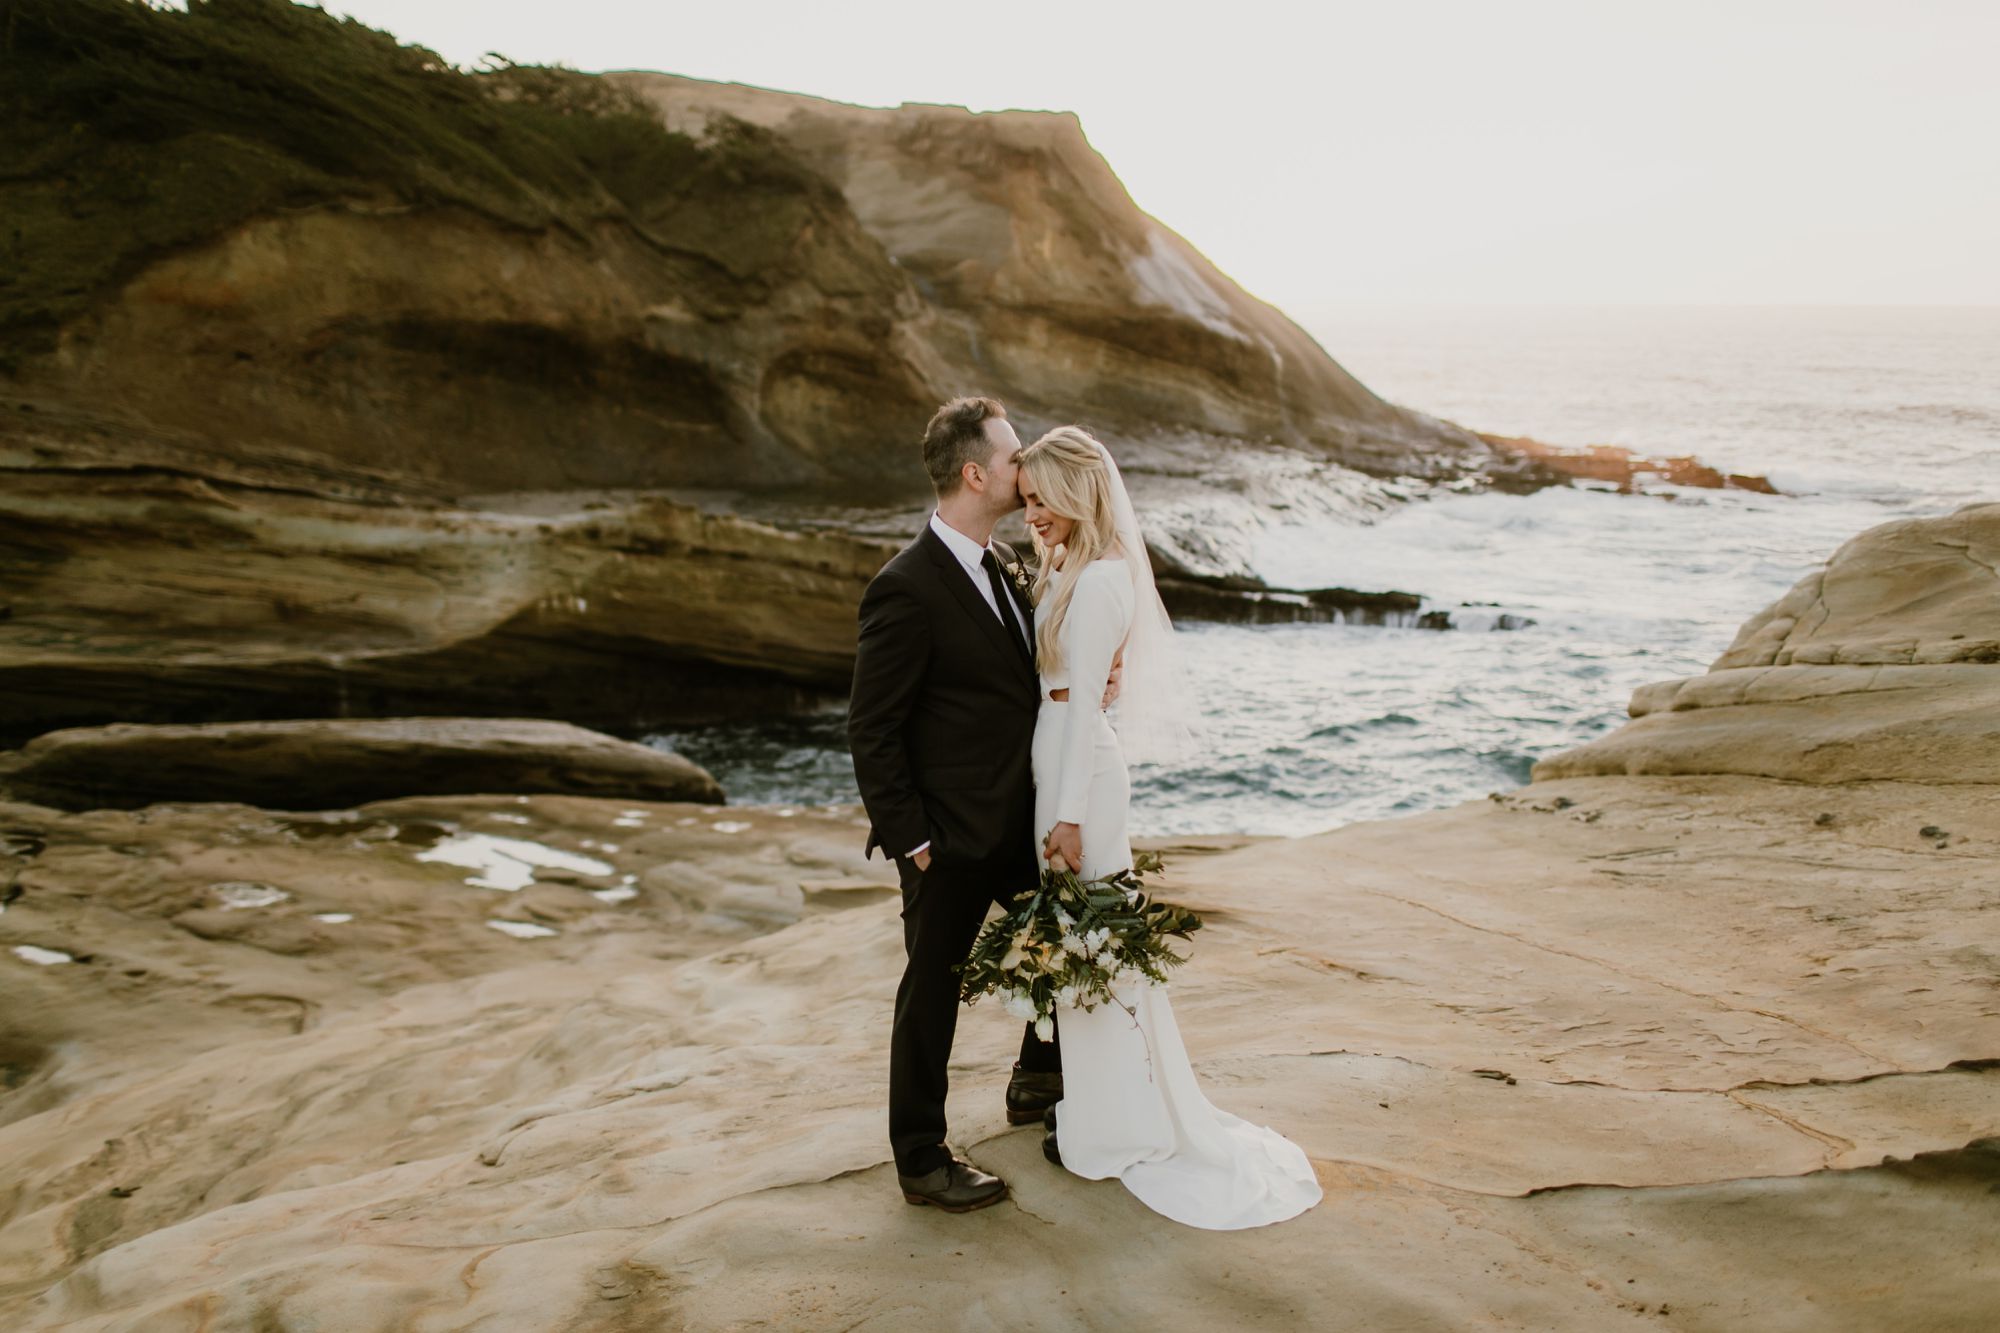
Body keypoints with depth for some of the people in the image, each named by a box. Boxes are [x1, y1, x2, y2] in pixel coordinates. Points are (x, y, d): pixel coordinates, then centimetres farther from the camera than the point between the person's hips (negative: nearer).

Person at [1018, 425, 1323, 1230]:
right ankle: (1095, 1104, 33)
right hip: (1052, 764, 9)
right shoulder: (1064, 569, 11)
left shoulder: (1100, 580, -17)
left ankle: (1119, 1131, 16)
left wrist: (1069, 816, -19)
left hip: (1079, 770, -9)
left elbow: (1082, 702, -19)